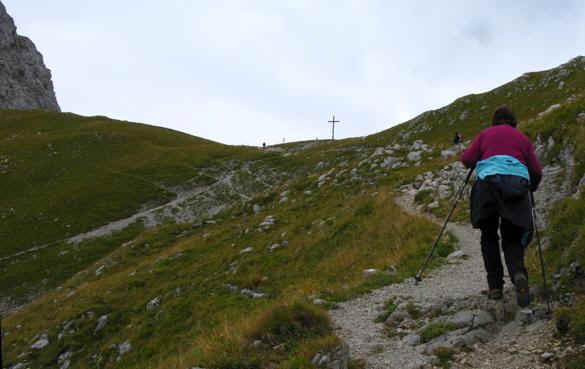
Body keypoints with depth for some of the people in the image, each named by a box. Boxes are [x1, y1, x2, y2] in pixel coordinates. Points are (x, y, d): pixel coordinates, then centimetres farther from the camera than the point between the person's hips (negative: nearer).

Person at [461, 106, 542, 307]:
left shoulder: (486, 134, 19)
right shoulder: (523, 138, 23)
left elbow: (467, 159, 8)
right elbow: (536, 171, 17)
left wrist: (477, 163, 31)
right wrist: (533, 186, 37)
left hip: (489, 181, -1)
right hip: (517, 183, 1)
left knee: (489, 236, 13)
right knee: (512, 239, 8)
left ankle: (495, 286, 6)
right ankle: (518, 274, -22)